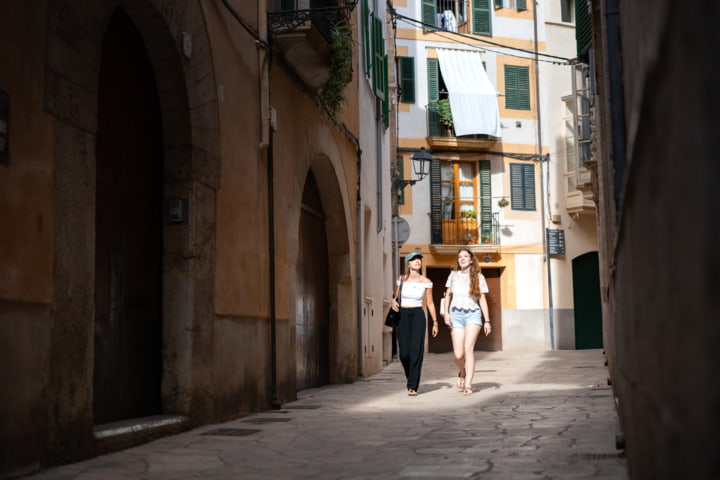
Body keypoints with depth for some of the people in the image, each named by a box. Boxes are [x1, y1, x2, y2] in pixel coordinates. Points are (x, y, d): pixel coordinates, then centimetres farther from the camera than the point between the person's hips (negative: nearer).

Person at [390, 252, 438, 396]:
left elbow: (430, 303, 7)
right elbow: (396, 296, 14)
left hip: (418, 315, -1)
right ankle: (411, 377, 27)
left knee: (416, 351, -12)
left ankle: (413, 386, -7)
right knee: (404, 353, -2)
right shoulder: (401, 279, 3)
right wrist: (393, 302, -10)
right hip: (403, 315, 1)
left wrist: (435, 322, 6)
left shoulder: (426, 282, 1)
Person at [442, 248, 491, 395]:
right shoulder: (454, 275, 10)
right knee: (458, 354, -7)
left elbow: (482, 299, 7)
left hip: (473, 314, -1)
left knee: (469, 348, -19)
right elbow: (447, 296, 16)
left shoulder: (478, 277, 6)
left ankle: (468, 384, -18)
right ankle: (462, 373, 26)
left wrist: (487, 321, 3)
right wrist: (446, 313, 2)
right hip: (456, 314, 1)